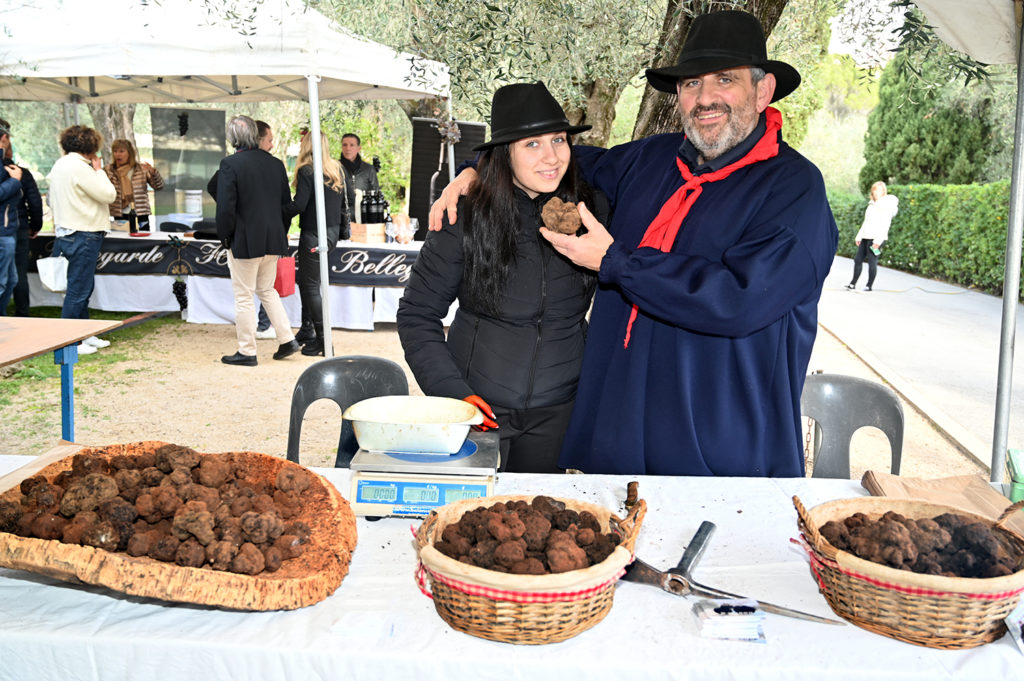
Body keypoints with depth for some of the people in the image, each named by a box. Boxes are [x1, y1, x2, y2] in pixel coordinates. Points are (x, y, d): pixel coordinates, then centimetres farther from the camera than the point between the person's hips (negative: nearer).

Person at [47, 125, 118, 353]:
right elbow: (109, 194, -16)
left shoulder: (59, 165, 13)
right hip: (83, 235, -10)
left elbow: (52, 201, 19)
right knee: (78, 289, -4)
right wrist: (99, 170, -3)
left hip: (67, 232, 10)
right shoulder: (79, 167, -17)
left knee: (83, 286, 17)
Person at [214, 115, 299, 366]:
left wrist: (224, 237, -2)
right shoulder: (275, 163, 3)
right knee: (267, 290, 21)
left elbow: (225, 207, -16)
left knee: (244, 297, 5)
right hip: (273, 240, 6)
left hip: (244, 241, -6)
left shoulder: (230, 164, -14)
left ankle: (247, 352, 12)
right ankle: (287, 339, 17)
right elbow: (287, 203, 8)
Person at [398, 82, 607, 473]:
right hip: (476, 409, -2)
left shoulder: (588, 212, -4)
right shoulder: (467, 219, -11)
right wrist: (452, 391, -11)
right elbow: (417, 315, -5)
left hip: (556, 413, 2)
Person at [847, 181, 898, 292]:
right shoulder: (872, 205, 17)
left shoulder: (887, 206, -6)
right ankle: (853, 284, 10)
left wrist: (878, 241, -21)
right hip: (866, 237, 8)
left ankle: (869, 286, 3)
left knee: (872, 262, -4)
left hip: (877, 238, -8)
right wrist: (859, 236, 16)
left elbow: (885, 225, -14)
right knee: (858, 259, 5)